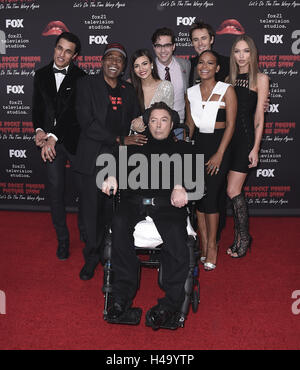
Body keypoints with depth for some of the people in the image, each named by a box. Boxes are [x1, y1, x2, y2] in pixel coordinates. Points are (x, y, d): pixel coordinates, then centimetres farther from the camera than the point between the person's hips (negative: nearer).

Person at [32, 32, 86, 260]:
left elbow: (72, 111, -13)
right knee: (56, 192, 7)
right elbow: (37, 107, 12)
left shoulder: (80, 77, -4)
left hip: (74, 140, -3)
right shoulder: (41, 75, 10)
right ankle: (62, 239, 22)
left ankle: (85, 231, 30)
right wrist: (39, 130, -7)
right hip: (49, 141, 3)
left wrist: (53, 137, -20)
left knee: (84, 189, 7)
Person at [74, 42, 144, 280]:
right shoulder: (87, 84, 2)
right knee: (93, 206, 1)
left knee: (113, 207, 3)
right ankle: (93, 255, 18)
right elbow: (87, 122, -10)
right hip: (94, 157, -3)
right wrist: (119, 140, -15)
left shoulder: (129, 91, 15)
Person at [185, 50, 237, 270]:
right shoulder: (191, 92, 11)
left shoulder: (227, 90, -2)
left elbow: (230, 124, -6)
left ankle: (212, 246, 9)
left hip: (218, 144, -4)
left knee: (210, 198, -7)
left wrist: (219, 154, -13)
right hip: (197, 145, 4)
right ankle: (203, 245, 15)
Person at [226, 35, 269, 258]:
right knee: (235, 190, 6)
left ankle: (244, 237, 10)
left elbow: (259, 116, -3)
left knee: (233, 191, -8)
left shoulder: (260, 78, 1)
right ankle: (239, 237, 19)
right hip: (227, 137, 5)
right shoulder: (230, 78, 14)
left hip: (245, 138, -4)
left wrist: (255, 148, -8)